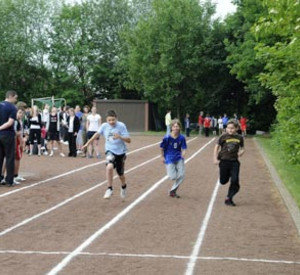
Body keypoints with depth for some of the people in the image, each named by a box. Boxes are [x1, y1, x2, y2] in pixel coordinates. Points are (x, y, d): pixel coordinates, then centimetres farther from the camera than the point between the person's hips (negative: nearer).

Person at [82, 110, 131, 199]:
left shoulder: (121, 126, -16)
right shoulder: (104, 126, -8)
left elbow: (129, 140, -17)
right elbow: (97, 134, 11)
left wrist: (120, 137, -35)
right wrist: (88, 143, 16)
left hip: (120, 152, -1)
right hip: (110, 151, 1)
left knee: (120, 175, 11)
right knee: (109, 167, -30)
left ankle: (124, 187, 45)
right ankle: (109, 189, -18)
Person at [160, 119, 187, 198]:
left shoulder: (182, 138, -7)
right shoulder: (167, 137, -15)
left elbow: (183, 148, -3)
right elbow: (162, 147, -1)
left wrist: (183, 154, -23)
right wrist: (162, 157, 4)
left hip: (179, 158, 3)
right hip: (169, 159, -3)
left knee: (181, 175, -4)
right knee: (173, 177, -10)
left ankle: (173, 191, 15)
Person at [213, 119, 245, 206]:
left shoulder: (239, 138, 1)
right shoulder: (223, 137, -4)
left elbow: (242, 149, 16)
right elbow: (217, 147, 4)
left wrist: (240, 153, -3)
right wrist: (215, 159, -1)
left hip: (234, 162, 1)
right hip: (224, 161, -1)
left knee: (235, 181, -8)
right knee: (223, 181, 8)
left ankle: (229, 198, 6)